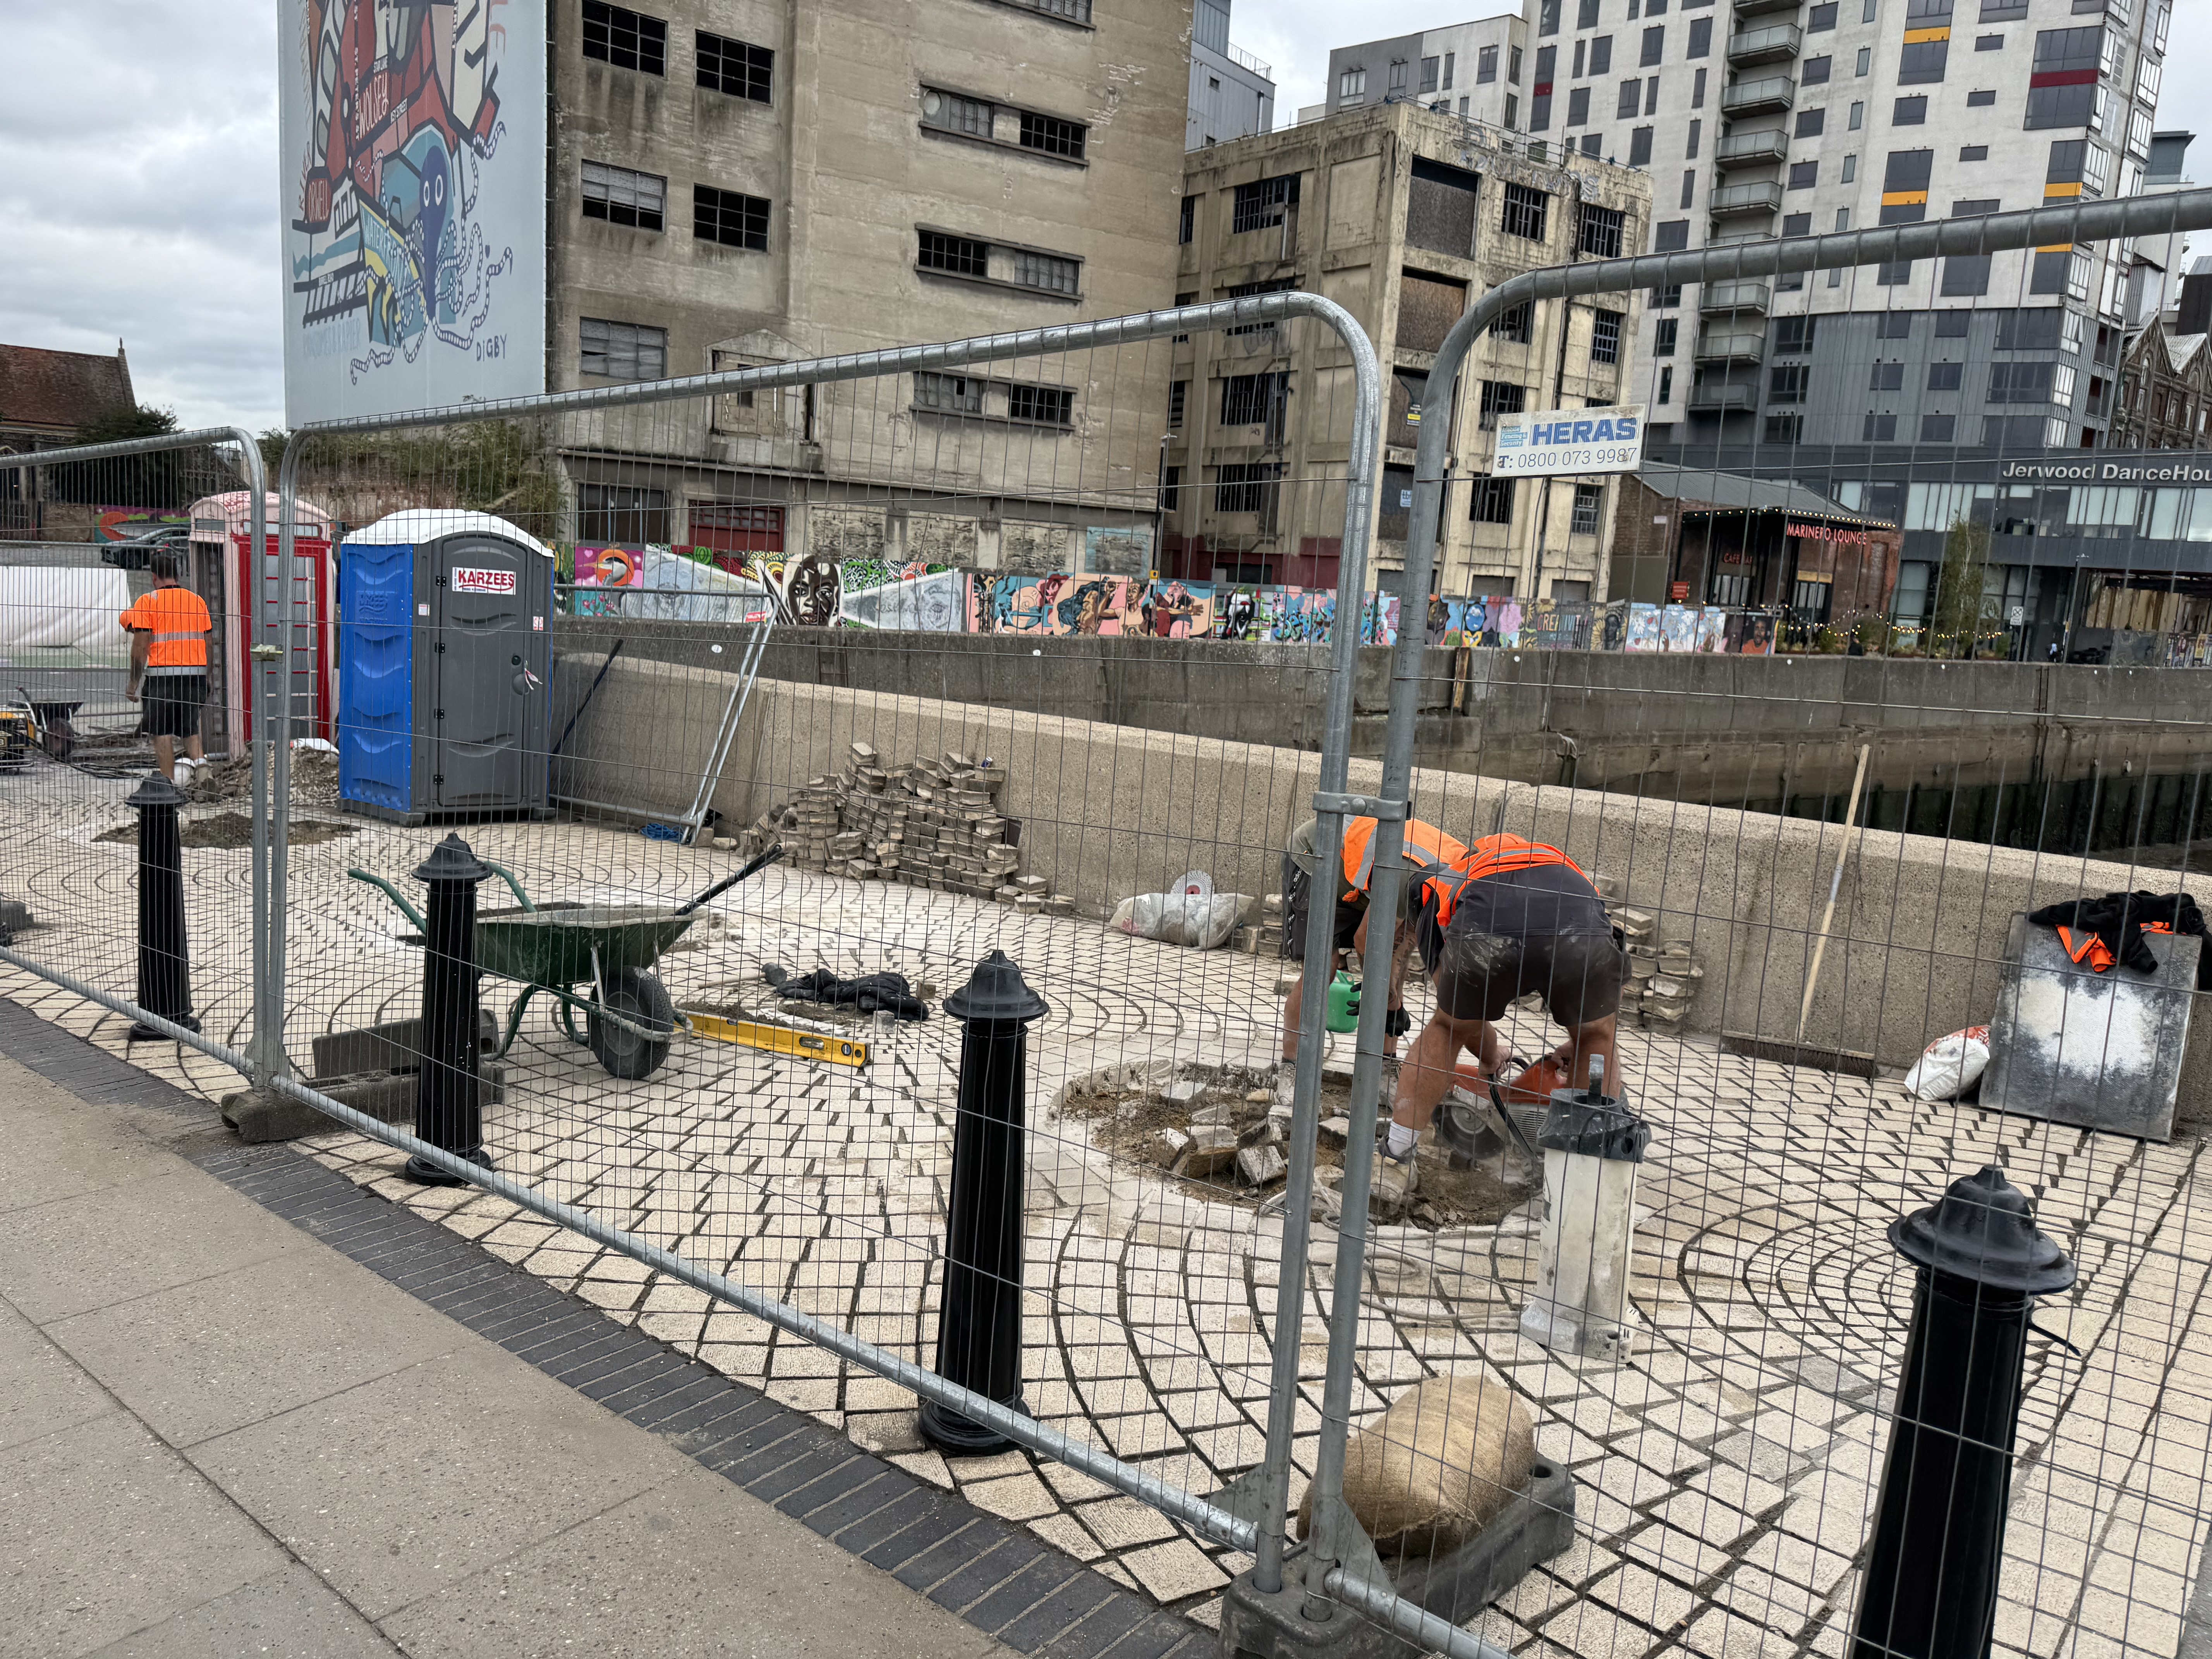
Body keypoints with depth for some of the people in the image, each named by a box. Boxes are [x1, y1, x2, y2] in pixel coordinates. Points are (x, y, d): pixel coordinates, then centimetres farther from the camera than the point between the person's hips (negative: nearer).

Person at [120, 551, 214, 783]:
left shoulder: (148, 601, -1)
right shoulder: (197, 600, 10)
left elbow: (140, 646, -6)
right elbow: (209, 644, 10)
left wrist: (133, 683, 0)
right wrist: (207, 681, 19)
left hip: (163, 673, -4)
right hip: (196, 673, 4)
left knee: (163, 732, 4)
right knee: (191, 728, 13)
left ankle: (169, 783, 2)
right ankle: (197, 759, -13)